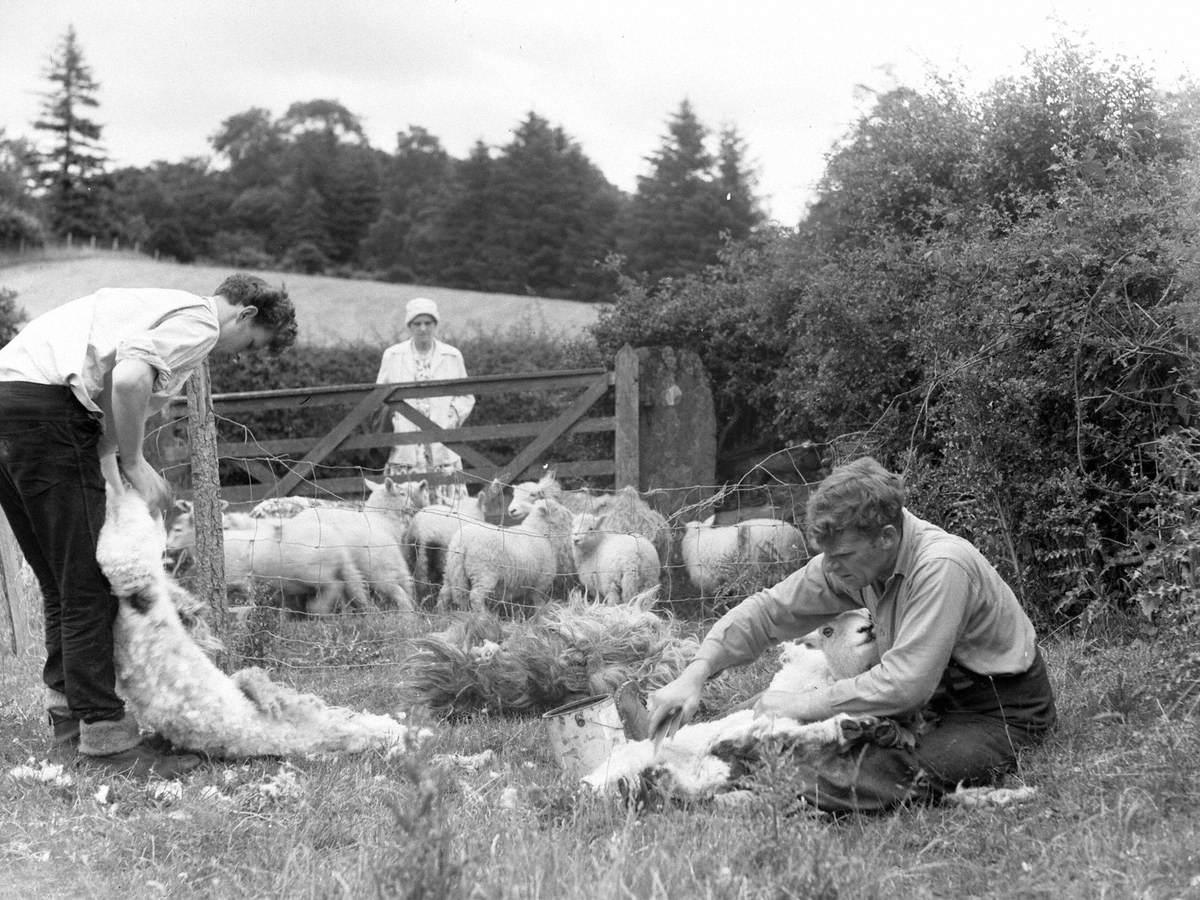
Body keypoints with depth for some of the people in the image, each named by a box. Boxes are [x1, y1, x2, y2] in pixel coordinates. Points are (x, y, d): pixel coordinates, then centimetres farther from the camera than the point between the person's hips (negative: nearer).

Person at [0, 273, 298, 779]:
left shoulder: (162, 309, 29)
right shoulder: (199, 322, -2)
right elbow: (128, 379, -20)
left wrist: (111, 471, 9)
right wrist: (133, 463, -8)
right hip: (45, 404, -10)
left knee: (62, 582, 18)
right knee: (89, 582, -5)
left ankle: (69, 713, 27)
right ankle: (105, 736, -3)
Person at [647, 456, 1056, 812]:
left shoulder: (941, 567, -31)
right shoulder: (849, 557, -7)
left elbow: (904, 683, -34)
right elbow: (767, 609, -2)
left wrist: (799, 706, -27)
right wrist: (695, 675, -16)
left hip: (1002, 711, -9)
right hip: (938, 694, 9)